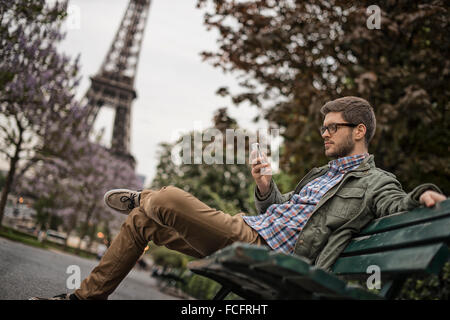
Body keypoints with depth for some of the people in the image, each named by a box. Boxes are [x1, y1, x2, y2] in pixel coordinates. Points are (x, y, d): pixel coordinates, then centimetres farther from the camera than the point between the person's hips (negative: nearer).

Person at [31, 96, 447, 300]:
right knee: (142, 220, 10)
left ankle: (144, 198, 9)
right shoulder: (323, 173, 26)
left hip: (261, 250, -9)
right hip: (245, 228, 9)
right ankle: (88, 294, 18)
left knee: (166, 200, -25)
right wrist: (266, 188, 9)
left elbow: (399, 207, -18)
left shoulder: (377, 182, 1)